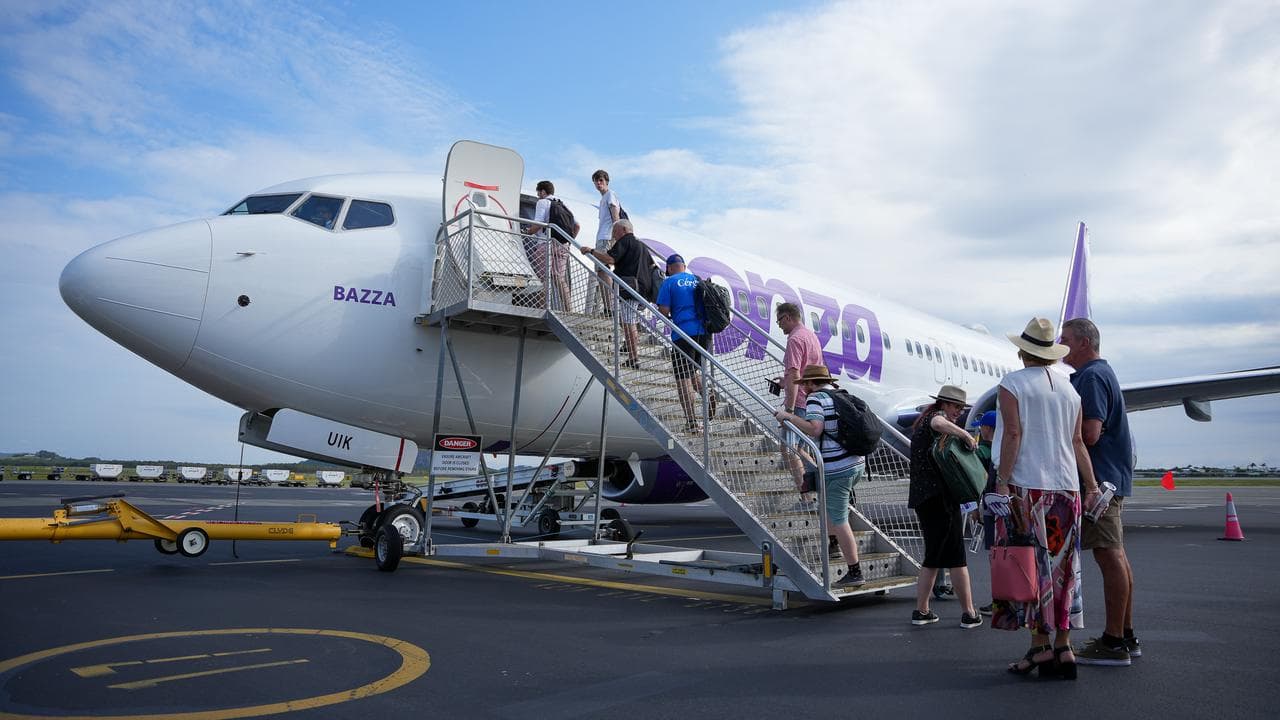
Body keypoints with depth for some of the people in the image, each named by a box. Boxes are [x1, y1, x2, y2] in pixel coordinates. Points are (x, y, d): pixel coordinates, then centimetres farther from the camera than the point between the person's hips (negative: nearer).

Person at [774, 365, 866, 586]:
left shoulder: (816, 398, -9)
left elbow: (814, 429, -24)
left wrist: (788, 416, -14)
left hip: (837, 470, -8)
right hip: (857, 463, 8)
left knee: (838, 521, 0)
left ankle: (854, 573, 4)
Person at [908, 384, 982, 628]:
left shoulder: (921, 423, 22)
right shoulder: (937, 416, -6)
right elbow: (939, 425, -33)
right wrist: (966, 435, -27)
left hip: (921, 497, 9)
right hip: (940, 496, -9)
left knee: (933, 556, 15)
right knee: (956, 557, 0)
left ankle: (921, 611, 14)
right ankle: (968, 613, 7)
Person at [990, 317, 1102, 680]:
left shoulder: (1012, 384, -5)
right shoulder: (1069, 388, 12)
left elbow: (1013, 434, -13)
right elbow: (1077, 442, 8)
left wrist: (1002, 482, -13)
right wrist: (1092, 484, 10)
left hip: (1027, 486, -6)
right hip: (1066, 487, 6)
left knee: (1031, 567, -1)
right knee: (1062, 569, 9)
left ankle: (1040, 645, 0)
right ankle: (1064, 647, 13)